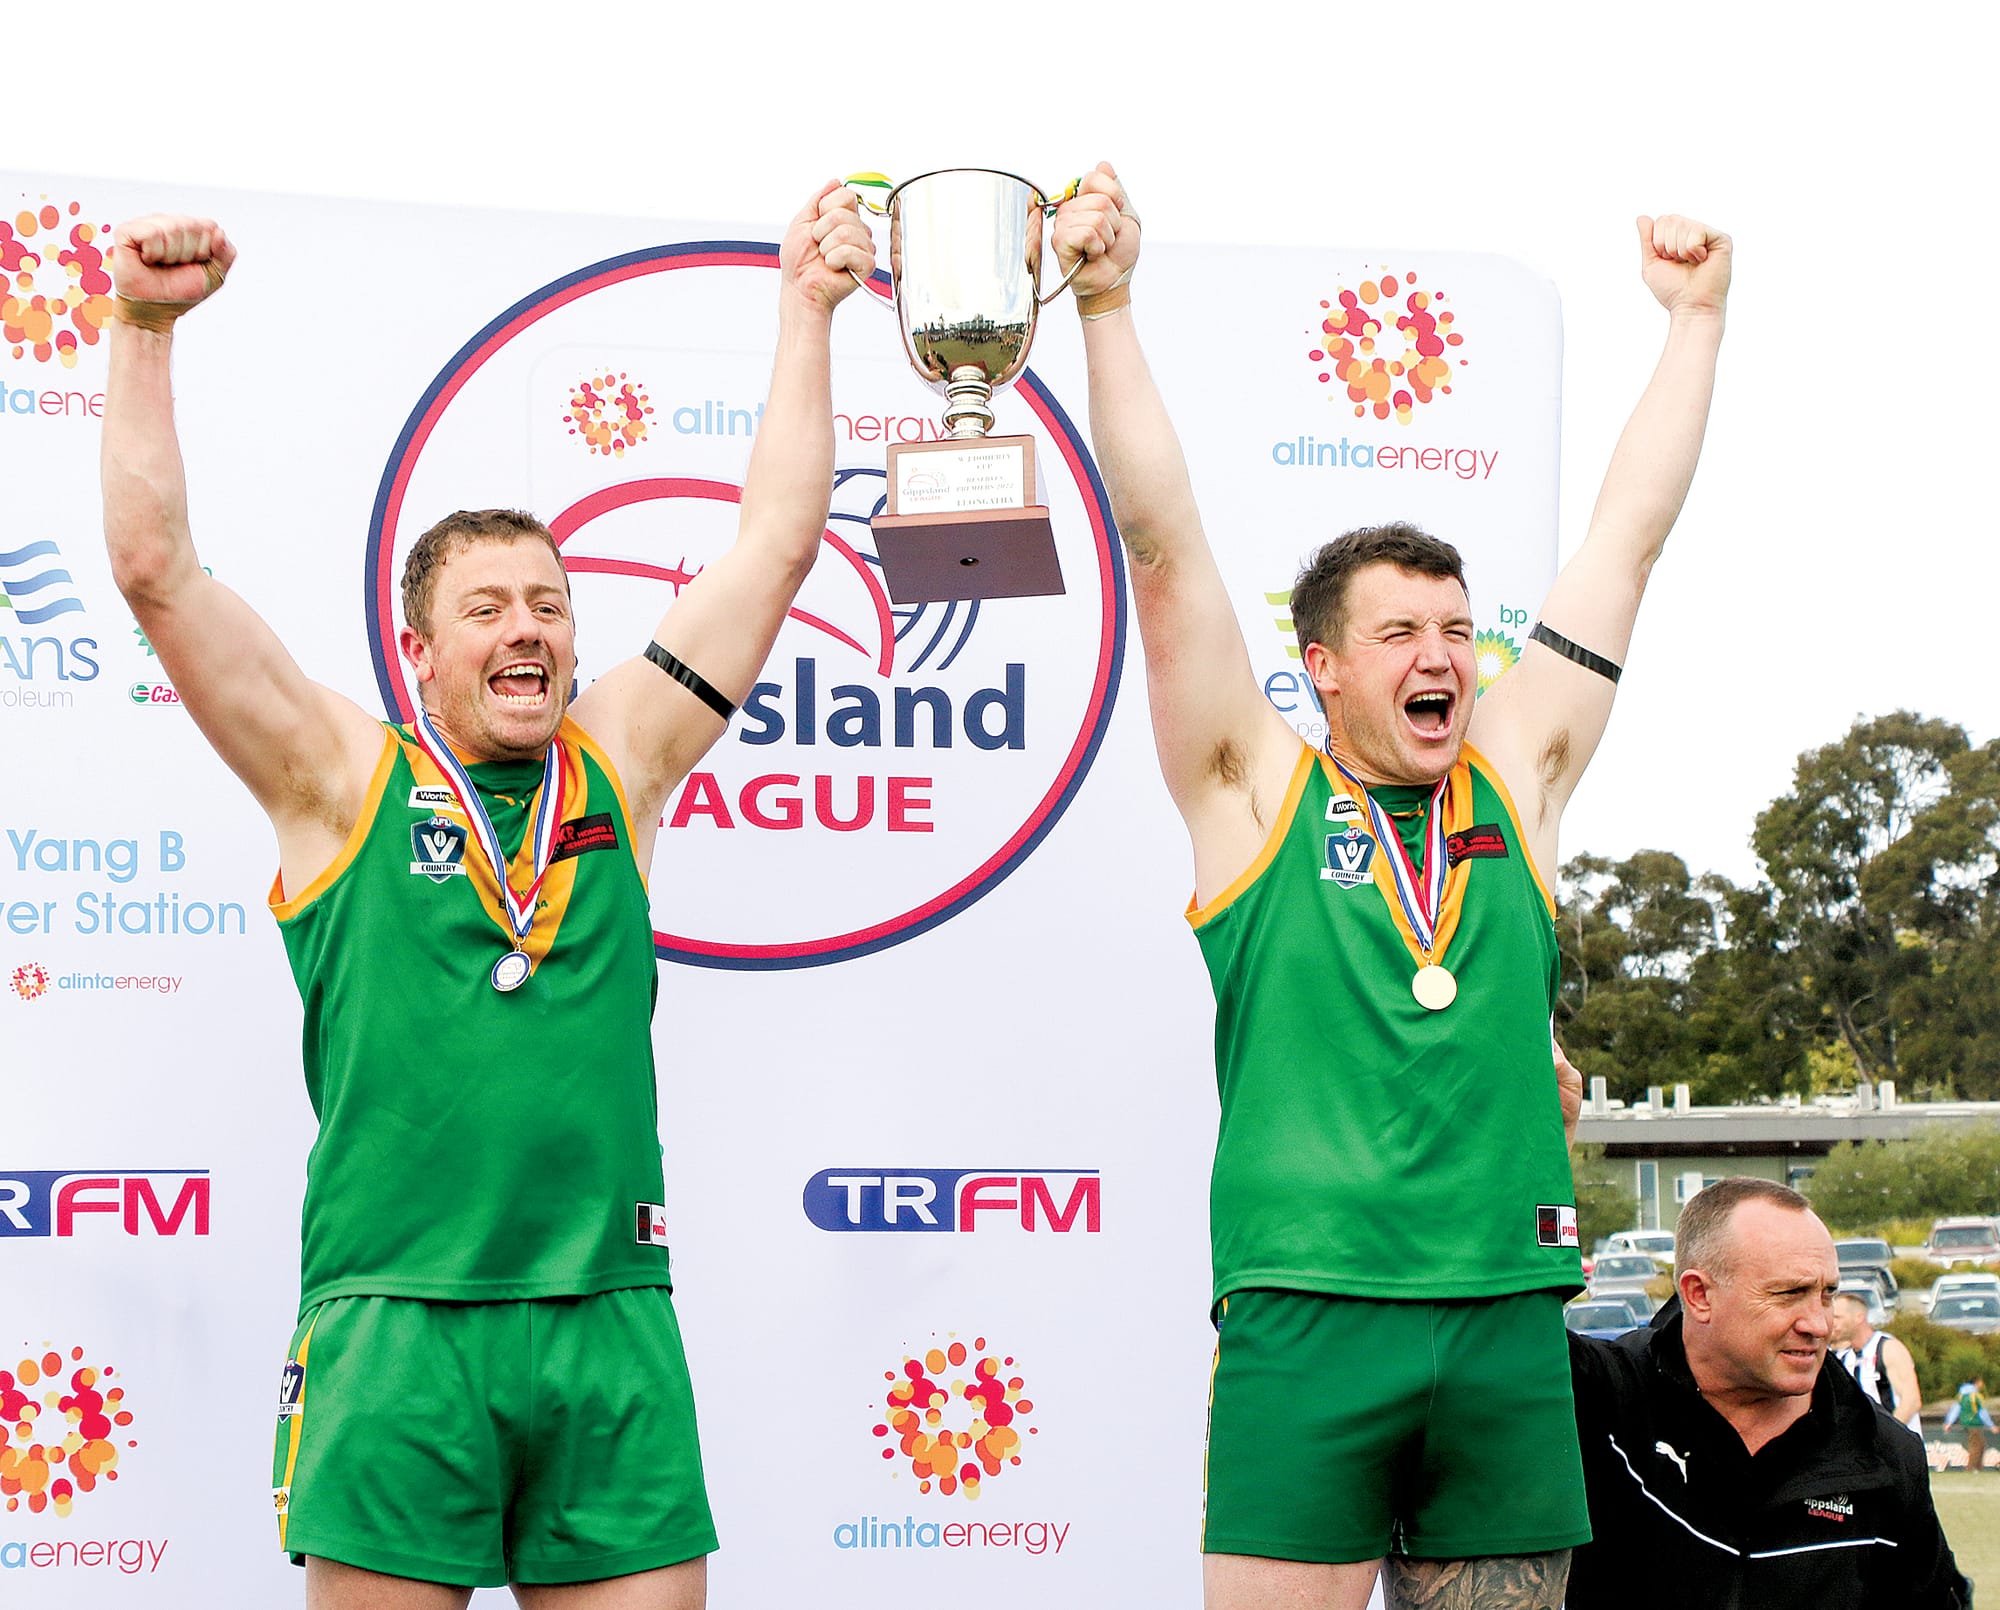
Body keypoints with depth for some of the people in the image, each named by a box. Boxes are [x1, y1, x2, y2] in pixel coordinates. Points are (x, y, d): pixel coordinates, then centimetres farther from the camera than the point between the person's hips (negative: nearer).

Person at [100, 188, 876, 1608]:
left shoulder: (622, 764, 12)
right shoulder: (346, 781, 5)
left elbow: (779, 539, 14)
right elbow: (158, 568, -1)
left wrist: (808, 308, 14)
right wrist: (147, 329, -4)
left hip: (612, 1328, 3)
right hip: (395, 1326, -3)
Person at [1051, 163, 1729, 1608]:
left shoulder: (1515, 781, 13)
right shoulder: (1259, 788, 5)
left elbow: (1629, 538, 17)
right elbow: (1165, 544, -1)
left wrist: (1697, 316, 21)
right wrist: (1108, 307, -6)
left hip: (1507, 1322, 4)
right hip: (1309, 1319, -3)